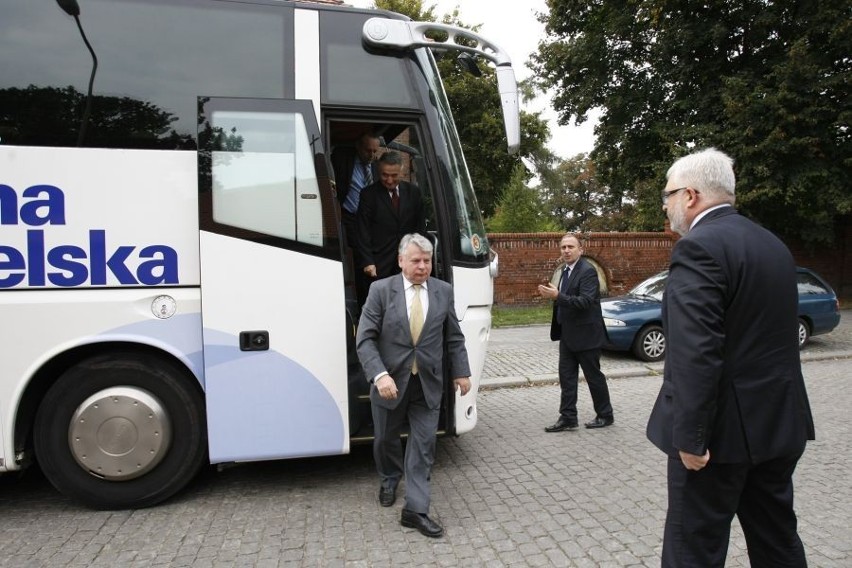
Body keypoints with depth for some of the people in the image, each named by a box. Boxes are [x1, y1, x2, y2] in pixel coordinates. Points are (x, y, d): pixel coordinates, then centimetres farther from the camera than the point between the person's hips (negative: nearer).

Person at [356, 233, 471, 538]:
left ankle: (415, 509, 13)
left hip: (427, 384, 1)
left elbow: (454, 338, 8)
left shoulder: (444, 291, 0)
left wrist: (461, 372, 5)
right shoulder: (381, 290, -8)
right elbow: (365, 339, -12)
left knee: (423, 444, 2)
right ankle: (389, 480, 47)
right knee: (386, 439, 18)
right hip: (390, 382, -1)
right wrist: (380, 375, -24)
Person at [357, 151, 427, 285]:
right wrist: (368, 262, -11)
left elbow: (420, 226, 11)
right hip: (380, 264, -2)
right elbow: (363, 232, -3)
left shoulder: (413, 192, 8)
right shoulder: (369, 194, -1)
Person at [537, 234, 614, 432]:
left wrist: (557, 296, -31)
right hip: (567, 334, 8)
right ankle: (567, 418, 13)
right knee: (566, 376, 7)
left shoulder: (588, 271, -16)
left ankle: (605, 415, 22)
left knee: (594, 376, 6)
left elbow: (585, 302, -26)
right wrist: (553, 295, -1)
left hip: (585, 334, -8)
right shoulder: (566, 269, 10)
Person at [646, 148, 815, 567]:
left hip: (724, 427, -9)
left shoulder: (698, 248, -18)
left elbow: (695, 353, -26)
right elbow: (772, 334, 17)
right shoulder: (773, 244, 11)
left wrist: (689, 436, -20)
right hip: (779, 423, 9)